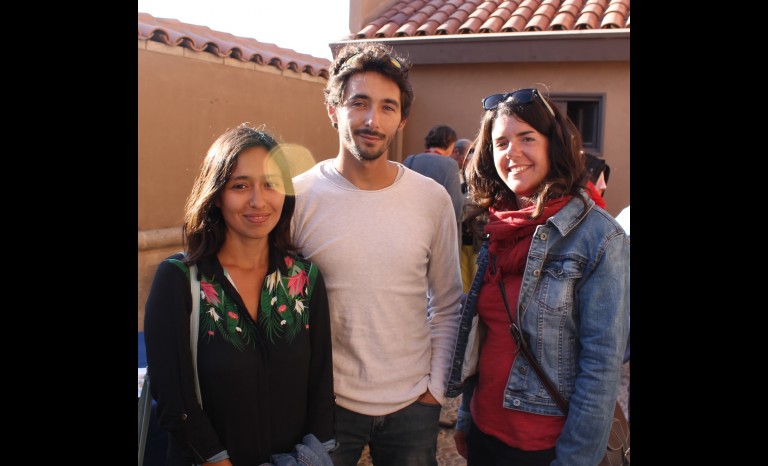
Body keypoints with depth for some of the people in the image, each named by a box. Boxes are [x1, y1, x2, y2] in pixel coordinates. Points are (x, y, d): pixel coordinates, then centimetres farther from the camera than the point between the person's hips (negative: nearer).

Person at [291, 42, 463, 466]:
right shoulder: (297, 197, -9)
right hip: (324, 403, -1)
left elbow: (447, 306, 4)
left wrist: (436, 384, 0)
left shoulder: (433, 200, -4)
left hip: (413, 406, 2)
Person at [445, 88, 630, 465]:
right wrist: (465, 417, 10)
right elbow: (474, 337, 8)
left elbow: (603, 362, -15)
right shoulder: (493, 228, 2)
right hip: (483, 431, 5)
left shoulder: (599, 236, -15)